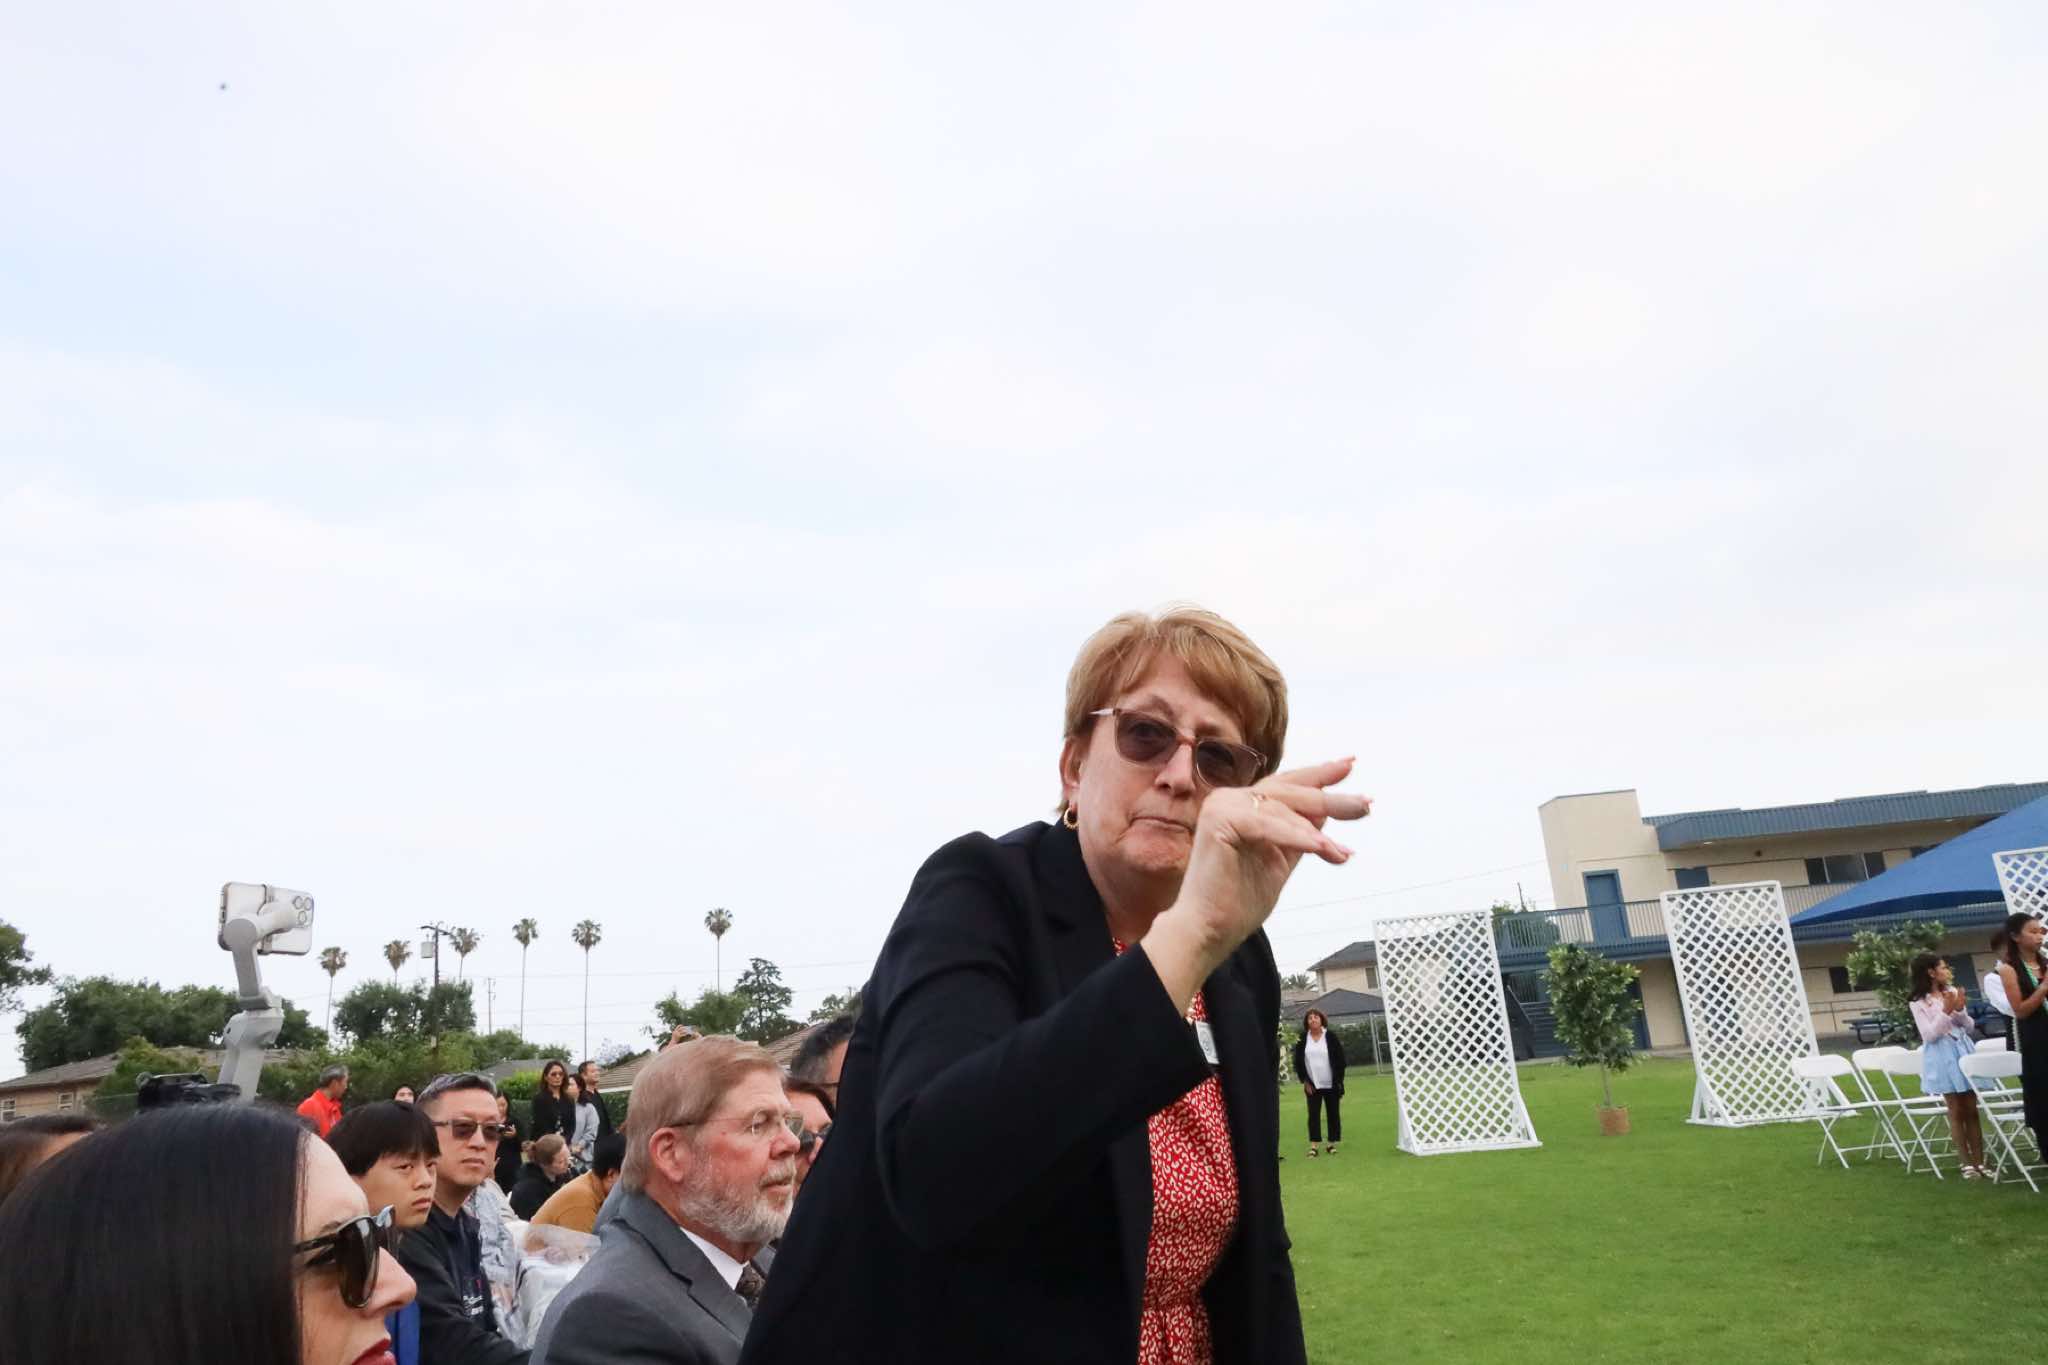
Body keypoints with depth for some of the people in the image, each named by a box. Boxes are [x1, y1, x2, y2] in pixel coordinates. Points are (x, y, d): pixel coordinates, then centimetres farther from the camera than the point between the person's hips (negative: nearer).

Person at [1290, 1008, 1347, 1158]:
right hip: (1312, 1084, 1)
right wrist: (1304, 1081, -3)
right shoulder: (1302, 1040, 0)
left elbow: (1340, 1060, -3)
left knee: (1333, 1113, 6)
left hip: (1331, 1084, -1)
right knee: (1313, 1114, -3)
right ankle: (1313, 1145, -3)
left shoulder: (1331, 1037, -4)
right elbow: (1298, 1061, 2)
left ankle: (1332, 1143, 15)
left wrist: (1339, 1081, -6)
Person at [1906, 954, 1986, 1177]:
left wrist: (1960, 1010, -9)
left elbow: (1969, 1026, 10)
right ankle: (1966, 1163, 6)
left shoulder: (1952, 991, 7)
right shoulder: (1918, 1002, -8)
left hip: (1963, 1050, 5)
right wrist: (1946, 1011, -18)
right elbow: (1929, 1035, -12)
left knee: (1972, 1108, 6)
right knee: (1956, 1110, 0)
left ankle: (1979, 1161, 11)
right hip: (1942, 1056, -5)